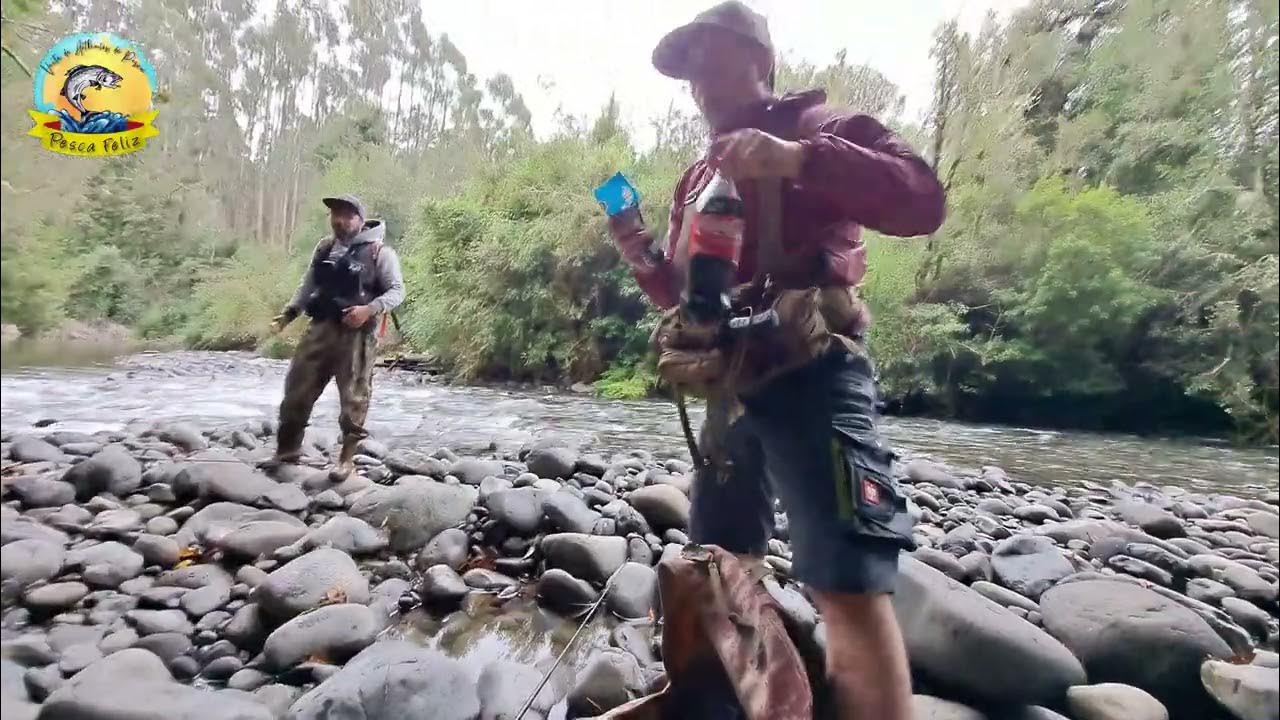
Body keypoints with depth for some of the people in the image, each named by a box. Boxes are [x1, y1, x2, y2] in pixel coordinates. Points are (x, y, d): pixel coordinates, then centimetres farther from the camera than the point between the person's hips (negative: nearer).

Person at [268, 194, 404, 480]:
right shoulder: (324, 248, 13)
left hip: (357, 333, -5)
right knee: (297, 388, 10)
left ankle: (347, 457, 14)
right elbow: (308, 285, 17)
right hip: (321, 328, 6)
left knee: (353, 397, 0)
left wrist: (370, 309, -22)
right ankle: (288, 448, 27)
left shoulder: (379, 252, -4)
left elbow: (397, 290, -7)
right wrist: (288, 313, 5)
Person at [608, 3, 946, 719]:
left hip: (813, 375, -7)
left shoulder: (815, 126, 2)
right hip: (729, 385, 8)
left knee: (850, 586, -14)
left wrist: (799, 159, -25)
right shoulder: (696, 179, 22)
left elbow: (924, 199, -14)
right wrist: (645, 261, 5)